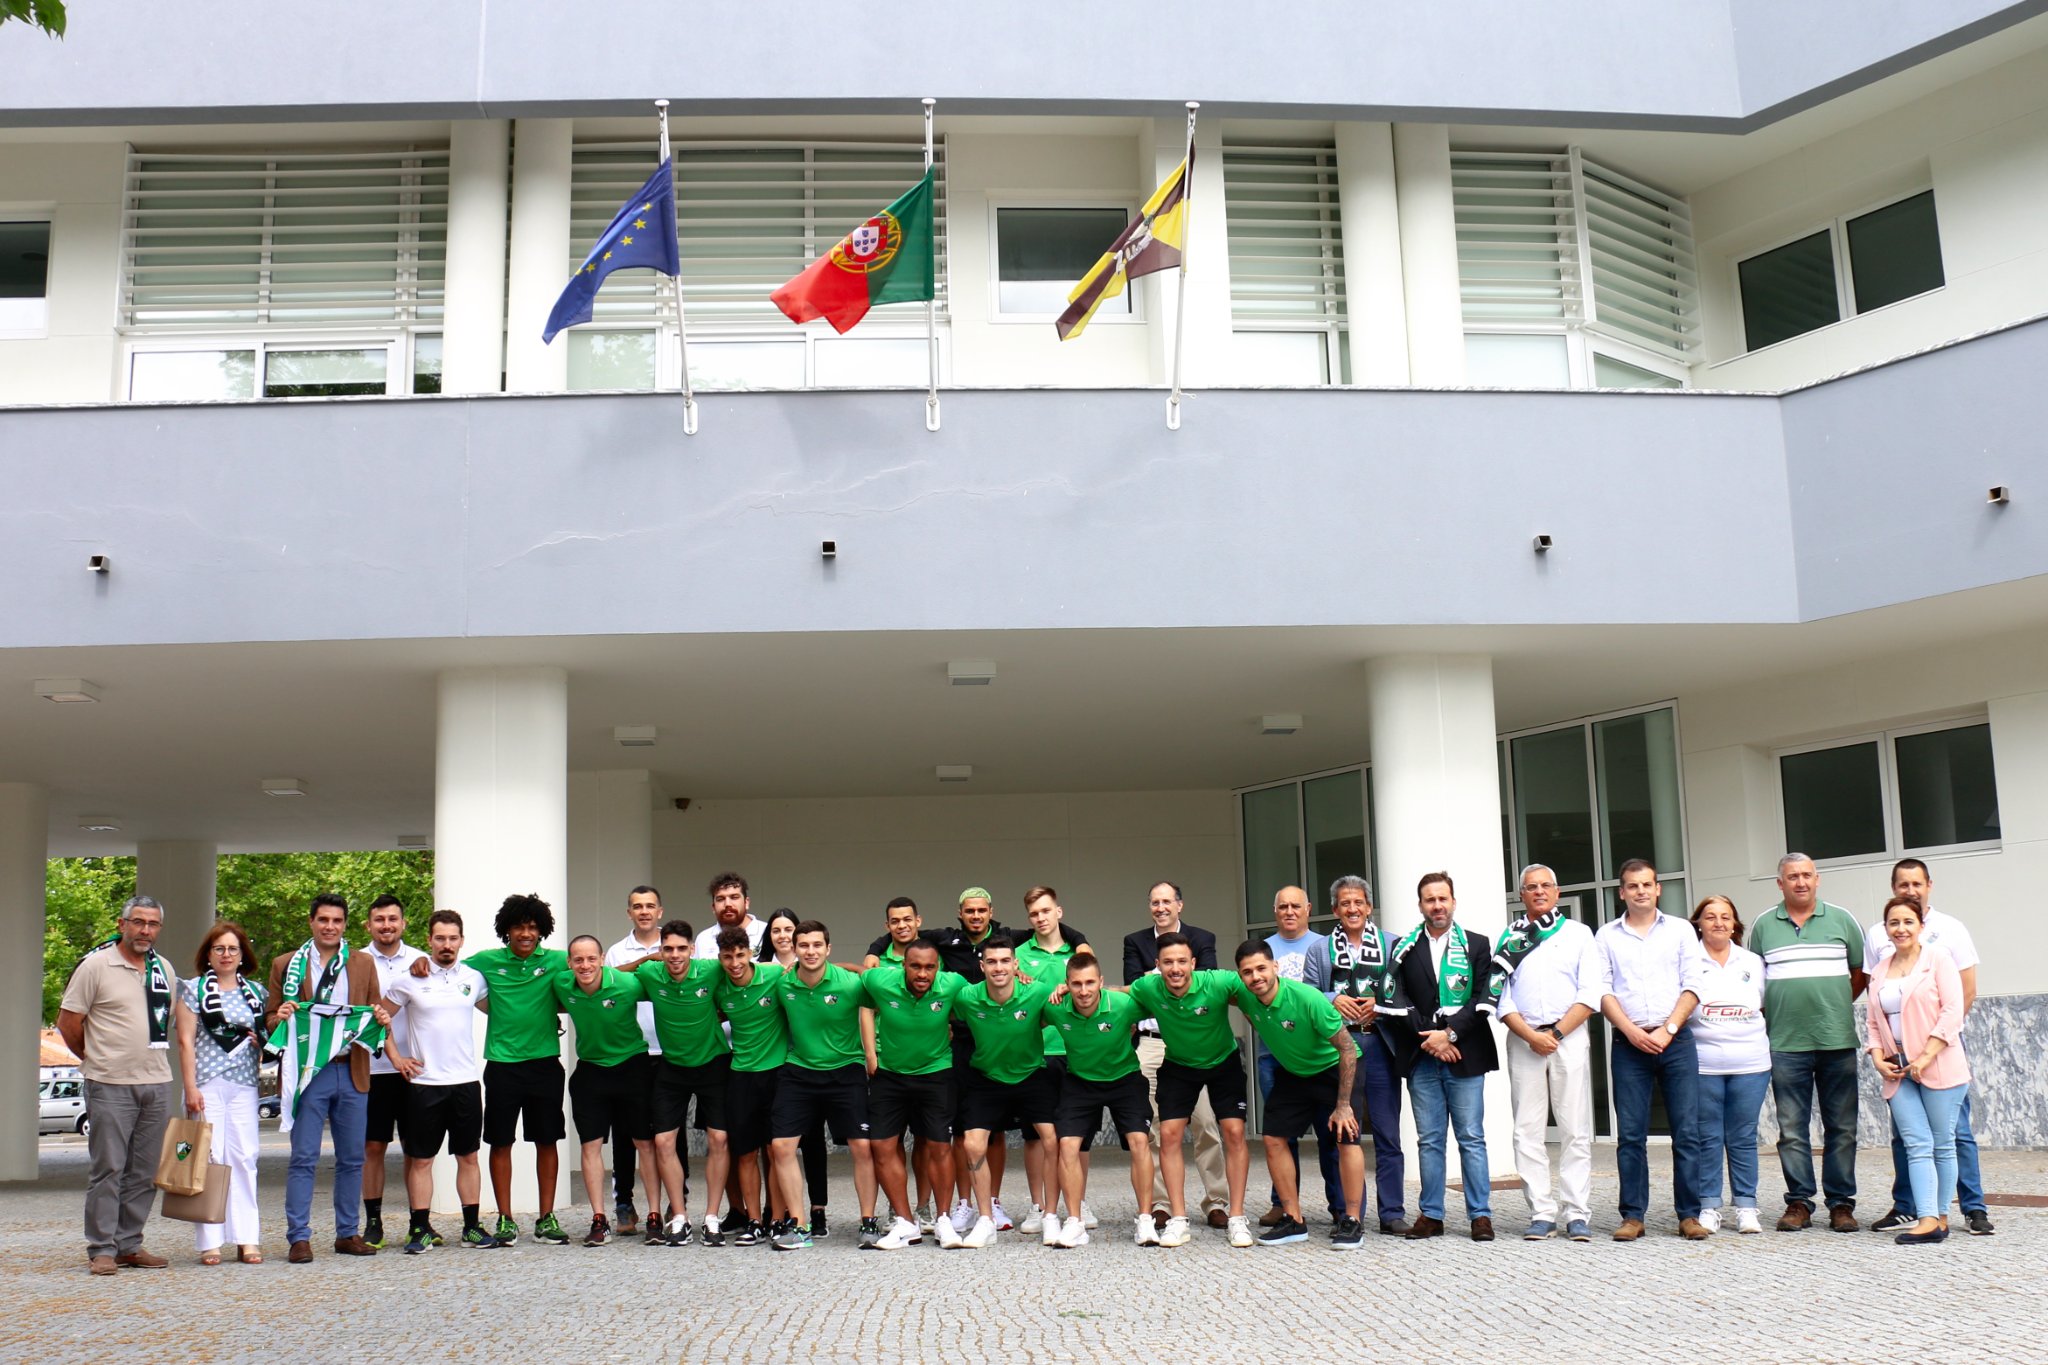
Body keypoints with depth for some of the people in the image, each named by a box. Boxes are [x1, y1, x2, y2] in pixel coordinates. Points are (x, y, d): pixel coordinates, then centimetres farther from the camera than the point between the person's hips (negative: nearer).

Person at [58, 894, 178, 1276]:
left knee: (144, 1172, 7)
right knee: (108, 1169, -4)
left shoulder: (164, 969, 13)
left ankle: (129, 1245, 15)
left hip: (157, 1086, 5)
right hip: (111, 1086, -5)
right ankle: (101, 1249, 3)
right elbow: (67, 1021, -2)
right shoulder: (95, 965, -4)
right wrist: (93, 1058, 6)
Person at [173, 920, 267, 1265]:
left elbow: (268, 1037, 24)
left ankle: (247, 1238, 2)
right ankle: (209, 1241, 1)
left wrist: (261, 1040, 0)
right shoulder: (194, 989, 5)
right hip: (207, 1084, -3)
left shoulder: (255, 991, 15)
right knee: (209, 1158, -3)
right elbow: (186, 1041, -1)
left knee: (245, 1157, -1)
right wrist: (190, 1088, -8)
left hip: (244, 1084, 3)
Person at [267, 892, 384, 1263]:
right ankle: (299, 1237, 3)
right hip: (307, 1070, -2)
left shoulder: (363, 964, 12)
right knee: (304, 1158, -3)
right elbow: (271, 1022, 10)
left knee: (352, 1158, 7)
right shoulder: (286, 965, 7)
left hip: (352, 1070, 2)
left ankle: (348, 1233, 17)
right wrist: (282, 1017, -12)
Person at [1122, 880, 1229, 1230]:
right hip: (1150, 1042, 1)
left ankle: (1217, 1202, 4)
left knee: (1206, 1125, -2)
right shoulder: (1135, 942, 12)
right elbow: (1132, 986, -2)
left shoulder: (1202, 939, 9)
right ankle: (1161, 1203, 8)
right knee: (1153, 1127, 1)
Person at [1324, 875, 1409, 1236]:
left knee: (1388, 1133, 0)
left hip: (1379, 1043, 0)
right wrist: (1334, 1000, -12)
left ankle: (1392, 1213, 7)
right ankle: (1350, 1213, 10)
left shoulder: (1391, 944, 10)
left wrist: (1379, 1004, -11)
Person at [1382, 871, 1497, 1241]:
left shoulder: (1477, 945, 7)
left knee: (1472, 1138, 0)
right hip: (1421, 1057, 1)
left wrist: (1449, 1034, -12)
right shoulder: (1404, 949, 10)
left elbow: (1483, 999, -1)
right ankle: (1430, 1215, 11)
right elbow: (1395, 1001, 2)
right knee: (1429, 1140, 6)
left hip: (1465, 1056, -1)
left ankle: (1480, 1215, 6)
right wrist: (1428, 1037, -9)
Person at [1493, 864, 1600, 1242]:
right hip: (1523, 1040, 1)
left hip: (1569, 1037, -1)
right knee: (1528, 1131, -1)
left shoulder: (1578, 934, 10)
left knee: (1576, 1130, -2)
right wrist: (1531, 1036, -9)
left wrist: (1556, 1034, -9)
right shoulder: (1508, 939, 12)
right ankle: (1542, 1214, 3)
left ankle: (1577, 1214, 1)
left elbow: (1590, 995, 1)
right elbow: (1500, 997, 5)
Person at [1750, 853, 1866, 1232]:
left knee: (1841, 1126, 3)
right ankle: (1799, 1202, 9)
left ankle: (1841, 1202, 9)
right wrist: (1770, 1016, 2)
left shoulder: (1842, 920, 6)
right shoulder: (1763, 926, 8)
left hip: (1837, 1040, 0)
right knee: (1792, 1128, 2)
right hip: (1785, 1043, 0)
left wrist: (1837, 1007, 7)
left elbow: (1861, 973, 11)